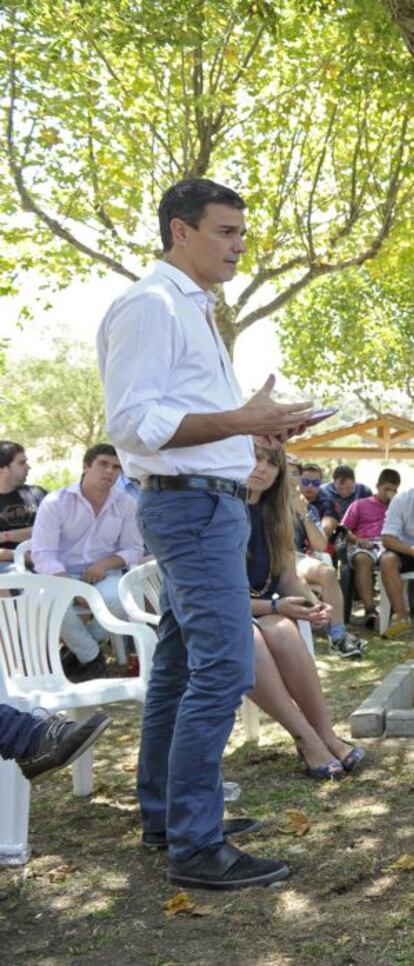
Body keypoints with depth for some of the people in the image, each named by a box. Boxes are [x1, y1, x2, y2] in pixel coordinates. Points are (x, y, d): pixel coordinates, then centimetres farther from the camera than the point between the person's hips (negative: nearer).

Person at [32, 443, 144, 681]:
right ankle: (91, 657, -8)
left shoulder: (126, 504, 3)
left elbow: (134, 550, 7)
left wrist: (106, 563, -15)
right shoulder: (55, 502, -5)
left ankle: (79, 646, -3)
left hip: (103, 575, 2)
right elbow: (43, 554, -11)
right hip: (62, 575, -1)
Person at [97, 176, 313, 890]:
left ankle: (163, 813, 24)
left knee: (179, 666, 14)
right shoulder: (151, 305, -11)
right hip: (192, 505, -10)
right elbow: (132, 422, -20)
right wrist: (239, 420, -24)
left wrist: (257, 424, 12)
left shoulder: (193, 310, 20)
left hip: (208, 505, 10)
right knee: (223, 669, -13)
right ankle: (196, 847, -7)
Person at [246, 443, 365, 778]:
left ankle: (325, 733, -27)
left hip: (264, 613, 4)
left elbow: (289, 578, 6)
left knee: (283, 632, -32)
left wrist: (312, 604, -17)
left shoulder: (274, 514, 7)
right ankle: (307, 738, -32)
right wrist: (274, 607, -24)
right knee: (250, 639, -38)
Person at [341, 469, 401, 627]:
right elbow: (344, 530, 17)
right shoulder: (360, 504, 27)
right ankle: (370, 610, -47)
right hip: (363, 544, 0)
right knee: (362, 559, -39)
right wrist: (357, 539, -5)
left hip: (388, 544, 0)